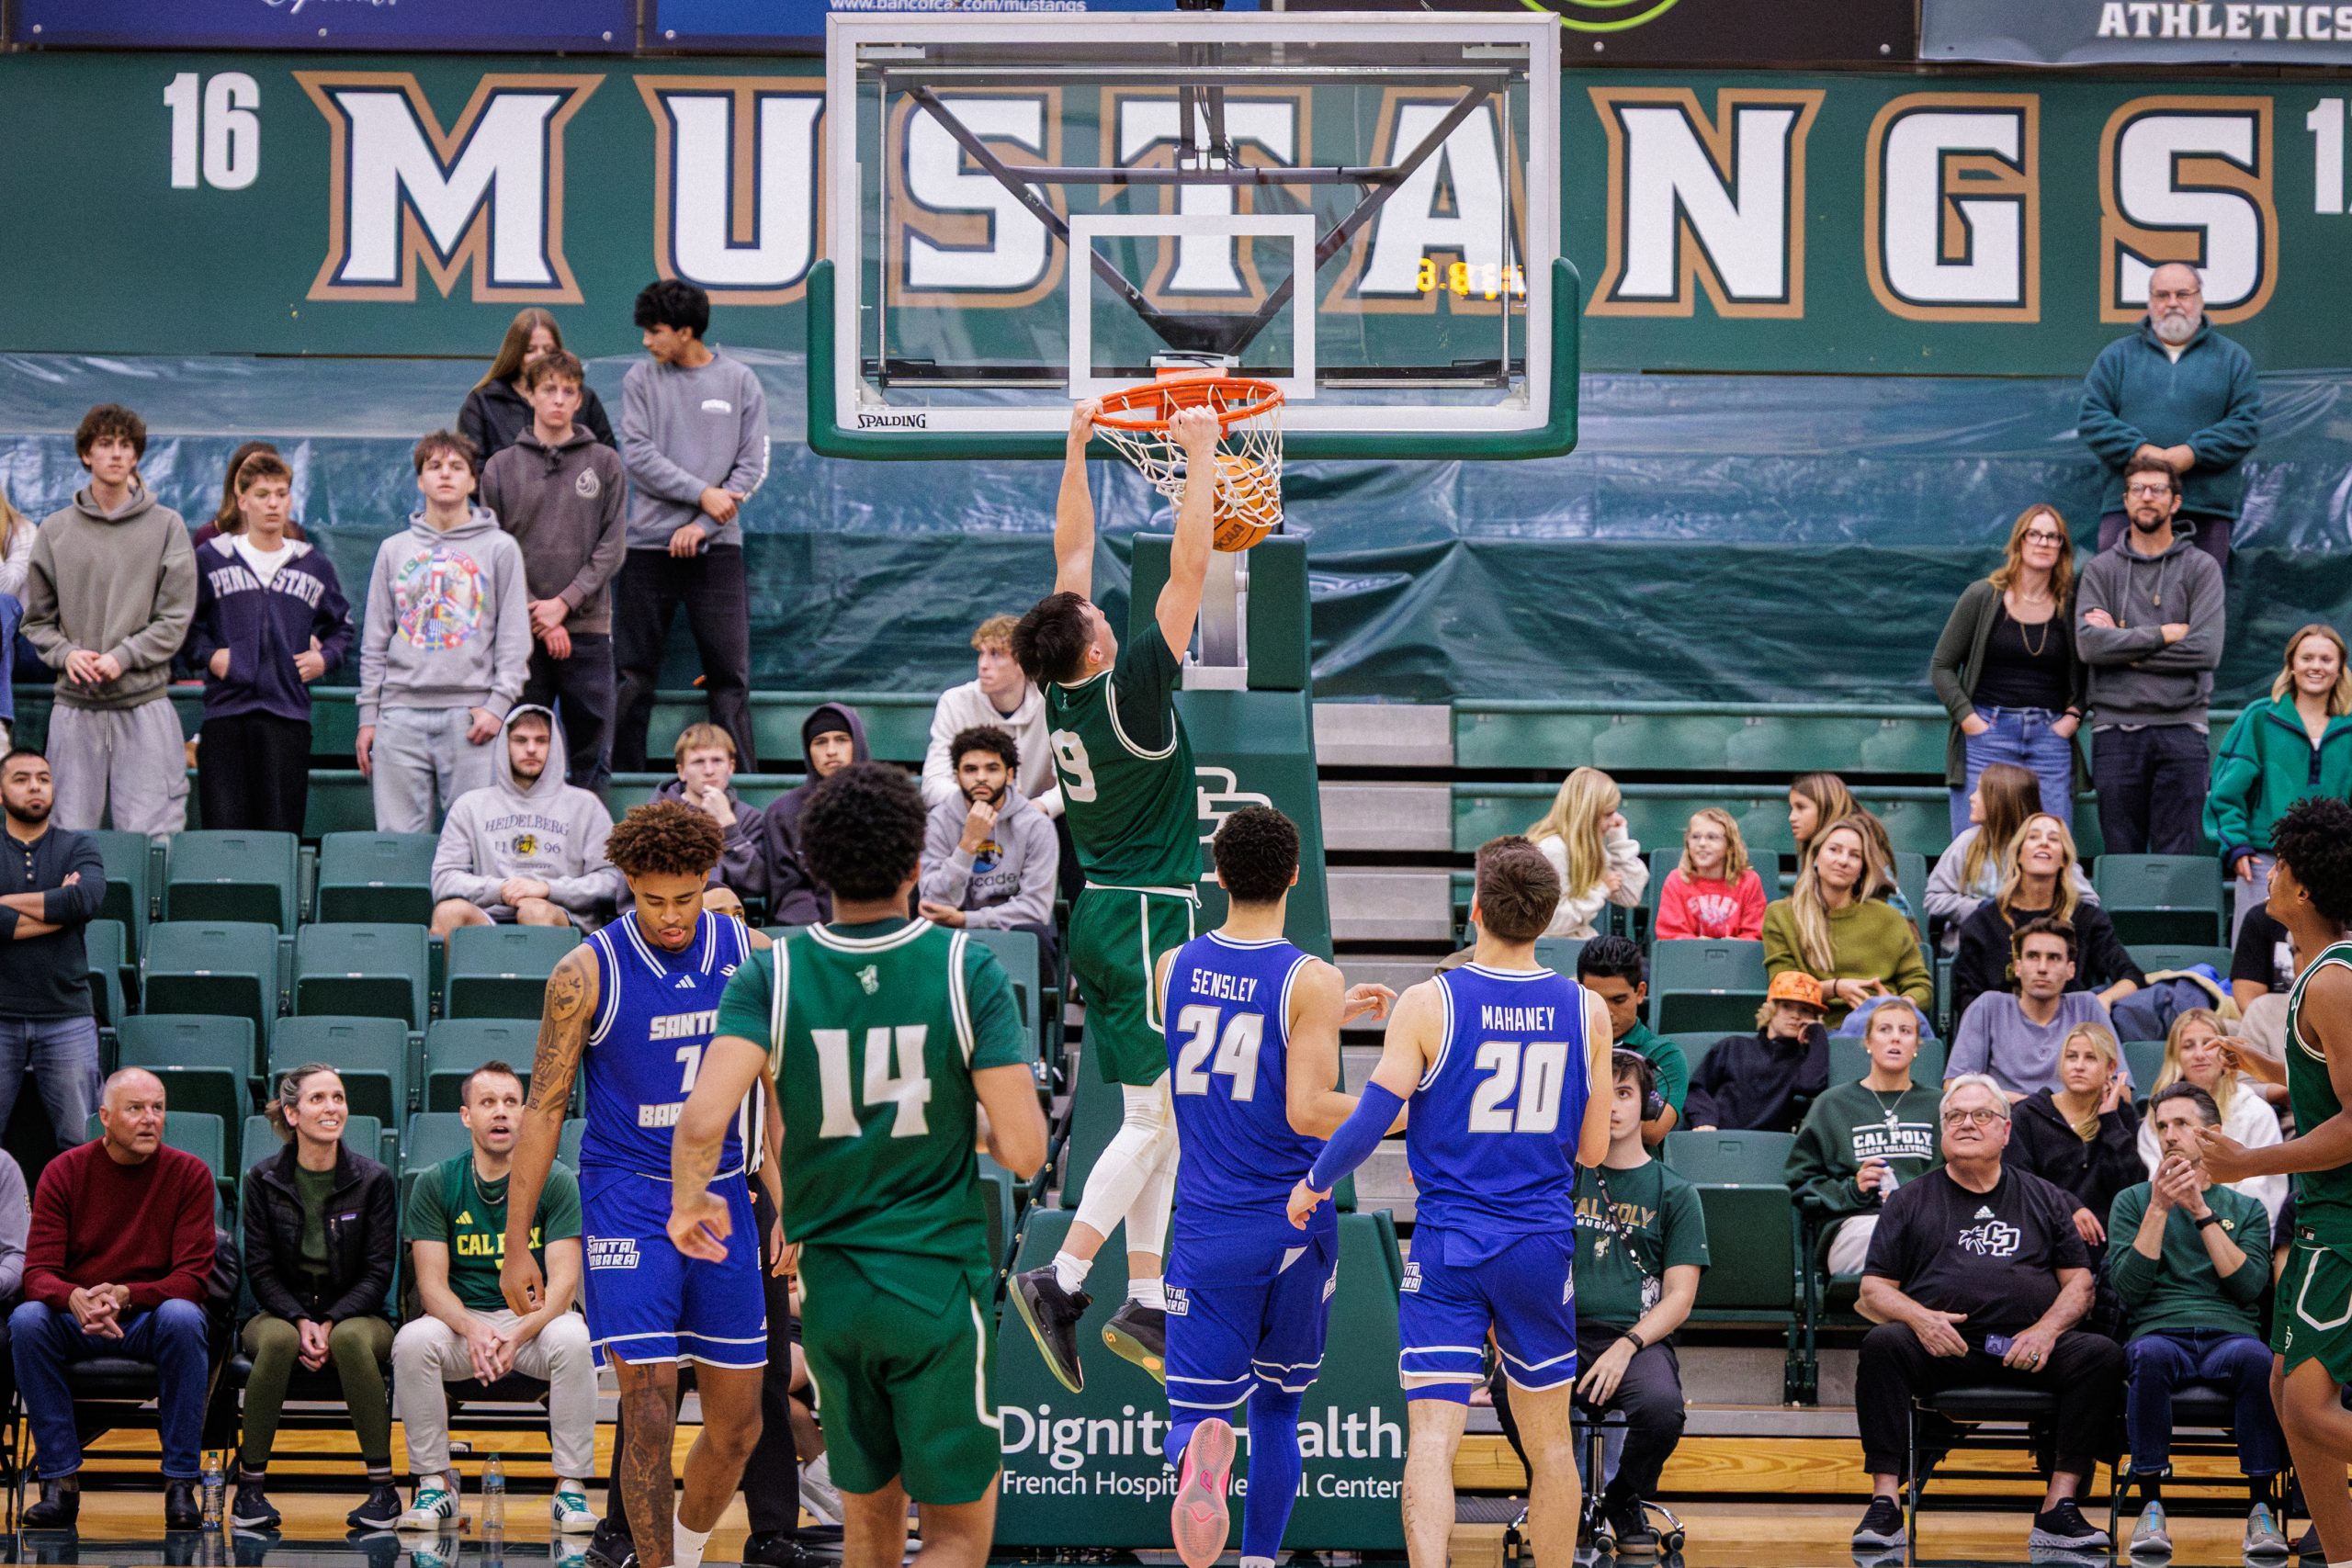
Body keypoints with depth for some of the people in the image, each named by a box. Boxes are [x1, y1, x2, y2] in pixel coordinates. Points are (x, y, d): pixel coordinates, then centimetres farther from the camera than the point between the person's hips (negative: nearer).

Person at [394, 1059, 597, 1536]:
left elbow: (563, 1281, -11)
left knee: (574, 1341, -34)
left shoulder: (556, 1181, -5)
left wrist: (518, 1336, -30)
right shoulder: (435, 1184, -1)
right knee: (412, 1341, -31)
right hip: (461, 1320, 1)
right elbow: (432, 1283, -6)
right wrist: (472, 1330, -28)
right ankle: (435, 1485, -17)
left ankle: (571, 1489, -23)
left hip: (536, 1318, -1)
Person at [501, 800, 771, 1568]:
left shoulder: (752, 957, 0)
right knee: (649, 1417, -13)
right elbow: (544, 1109, -5)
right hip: (626, 1200, -4)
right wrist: (517, 1246, -6)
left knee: (737, 1423, 9)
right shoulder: (588, 973, -10)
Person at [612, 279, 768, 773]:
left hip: (716, 547, 0)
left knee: (729, 672, -1)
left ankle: (742, 780, 1)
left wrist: (703, 525, -8)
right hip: (649, 546, 1)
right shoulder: (641, 380, 5)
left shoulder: (739, 381, 4)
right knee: (633, 672, 2)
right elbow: (638, 456, -4)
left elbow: (752, 466, 1)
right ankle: (623, 775, 8)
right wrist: (702, 494, -12)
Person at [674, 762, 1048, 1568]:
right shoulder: (968, 971, -10)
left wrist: (690, 1201, 3)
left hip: (829, 1283, 3)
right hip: (940, 1286, -3)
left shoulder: (770, 976, -5)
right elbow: (1024, 1152, -13)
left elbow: (704, 1120, -19)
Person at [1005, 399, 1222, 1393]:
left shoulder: (1061, 692, 2)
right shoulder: (1129, 688, -16)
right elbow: (1188, 569, -17)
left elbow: (1073, 550, 11)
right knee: (1153, 1122, -6)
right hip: (1149, 920, -8)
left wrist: (1077, 450, 15)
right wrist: (1199, 459, -13)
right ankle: (1060, 1277, -13)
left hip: (1102, 915, 8)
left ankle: (1144, 1303, 11)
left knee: (1156, 1122, 11)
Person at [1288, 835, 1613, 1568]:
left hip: (1448, 1243, -2)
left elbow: (1371, 1121, -9)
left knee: (1433, 1438, -7)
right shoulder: (1586, 1012, -1)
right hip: (1544, 1244, 2)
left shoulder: (1427, 1005, -9)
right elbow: (1592, 1149, 5)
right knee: (1549, 1443, 16)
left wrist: (1314, 1184, 9)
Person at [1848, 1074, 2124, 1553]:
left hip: (2025, 1349, 1)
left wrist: (2047, 1330, -7)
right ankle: (1885, 1508, -35)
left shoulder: (2043, 1199, 22)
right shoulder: (1910, 1202, 19)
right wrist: (1919, 1317, -12)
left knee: (2101, 1354, -27)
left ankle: (2059, 1507, -28)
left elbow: (2079, 1283, 15)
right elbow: (1874, 1290, 11)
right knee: (1882, 1345, -33)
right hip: (1942, 1348, -1)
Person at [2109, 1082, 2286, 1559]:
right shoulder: (2133, 1202, 18)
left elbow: (2248, 1286, 1)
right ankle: (2150, 1506, -32)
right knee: (2151, 1355, -39)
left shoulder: (2246, 1210, 20)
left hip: (2229, 1335, 1)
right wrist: (2160, 1208, -3)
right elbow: (2128, 1289, 3)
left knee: (2256, 1357, -38)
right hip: (2159, 1333, 0)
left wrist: (2201, 1211, -3)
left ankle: (2262, 1509, -29)